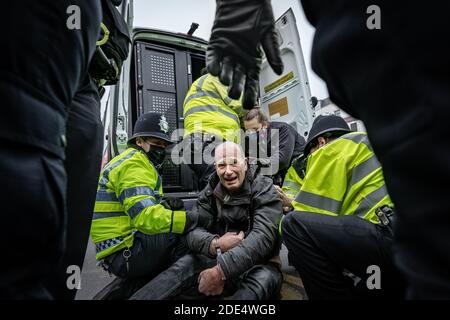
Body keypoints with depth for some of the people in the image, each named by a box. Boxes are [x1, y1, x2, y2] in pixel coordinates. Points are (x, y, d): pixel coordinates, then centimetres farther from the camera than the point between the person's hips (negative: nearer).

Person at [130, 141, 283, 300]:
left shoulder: (264, 190, -12)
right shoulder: (210, 192, 1)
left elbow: (263, 236, -28)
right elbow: (193, 230, -8)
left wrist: (220, 271, -39)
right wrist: (215, 244, -32)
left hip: (258, 264, -2)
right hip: (218, 258, 3)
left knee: (264, 278, -37)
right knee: (184, 265, -25)